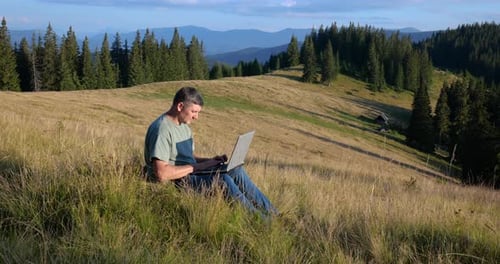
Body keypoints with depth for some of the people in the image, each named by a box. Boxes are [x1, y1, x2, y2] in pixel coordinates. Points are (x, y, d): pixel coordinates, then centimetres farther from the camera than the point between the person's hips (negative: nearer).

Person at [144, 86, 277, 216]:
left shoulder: (184, 126, 14)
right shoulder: (162, 129, -18)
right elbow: (161, 173, -26)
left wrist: (210, 160, 1)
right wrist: (196, 167, -19)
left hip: (189, 173, 10)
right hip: (174, 182, -10)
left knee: (236, 170, -4)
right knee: (222, 180, -28)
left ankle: (271, 212, 2)